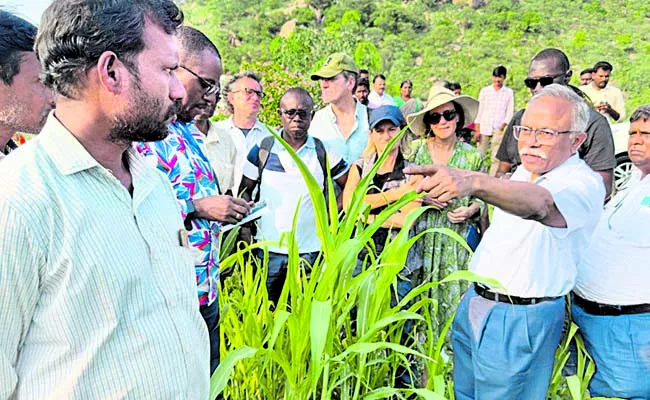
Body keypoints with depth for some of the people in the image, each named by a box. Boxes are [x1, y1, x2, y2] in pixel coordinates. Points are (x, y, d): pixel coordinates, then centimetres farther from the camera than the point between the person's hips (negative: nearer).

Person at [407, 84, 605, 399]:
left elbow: (539, 203, -43)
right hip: (475, 304, 8)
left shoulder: (585, 183, -19)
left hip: (520, 319, -8)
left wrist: (473, 183, -61)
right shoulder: (523, 172, 8)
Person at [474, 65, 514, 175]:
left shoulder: (509, 92, 7)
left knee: (496, 157, -2)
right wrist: (477, 128, 0)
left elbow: (510, 111, 4)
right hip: (484, 127, 1)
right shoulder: (484, 90, 10)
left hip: (499, 129, -1)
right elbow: (479, 109, 7)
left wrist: (504, 125, -11)